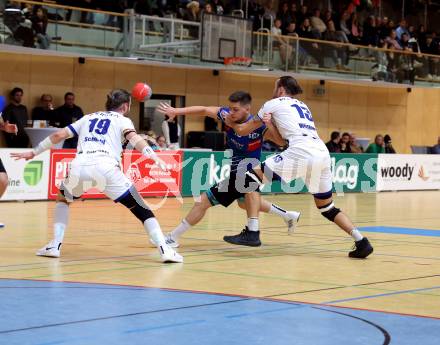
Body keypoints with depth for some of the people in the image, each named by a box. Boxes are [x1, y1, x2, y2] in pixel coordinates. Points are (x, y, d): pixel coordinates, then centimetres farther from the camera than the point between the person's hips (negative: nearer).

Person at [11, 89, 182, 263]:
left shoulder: (88, 118, 32)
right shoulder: (122, 120, 21)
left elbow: (58, 135, 28)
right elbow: (134, 138, 0)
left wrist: (33, 152, 37)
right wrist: (155, 158, -13)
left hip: (79, 166, 3)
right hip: (106, 167, -3)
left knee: (63, 199, 33)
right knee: (141, 209, 8)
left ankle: (55, 245, 20)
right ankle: (165, 249, -5)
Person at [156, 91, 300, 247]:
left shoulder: (258, 127, -27)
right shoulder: (227, 115, -11)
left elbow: (282, 141, -33)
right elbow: (204, 110, 0)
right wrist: (176, 111, -5)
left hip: (243, 174, -9)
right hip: (235, 171, 9)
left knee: (203, 202, -7)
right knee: (244, 203, 34)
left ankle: (172, 237, 4)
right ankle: (288, 216, 46)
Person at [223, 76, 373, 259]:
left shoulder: (273, 103, 15)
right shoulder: (302, 106, 32)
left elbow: (243, 131, 24)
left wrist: (231, 123, 44)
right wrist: (271, 122, 23)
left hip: (301, 154, -7)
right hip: (323, 154, 7)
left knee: (252, 177, 4)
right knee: (327, 207, 20)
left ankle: (251, 232, -4)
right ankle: (361, 241, 5)